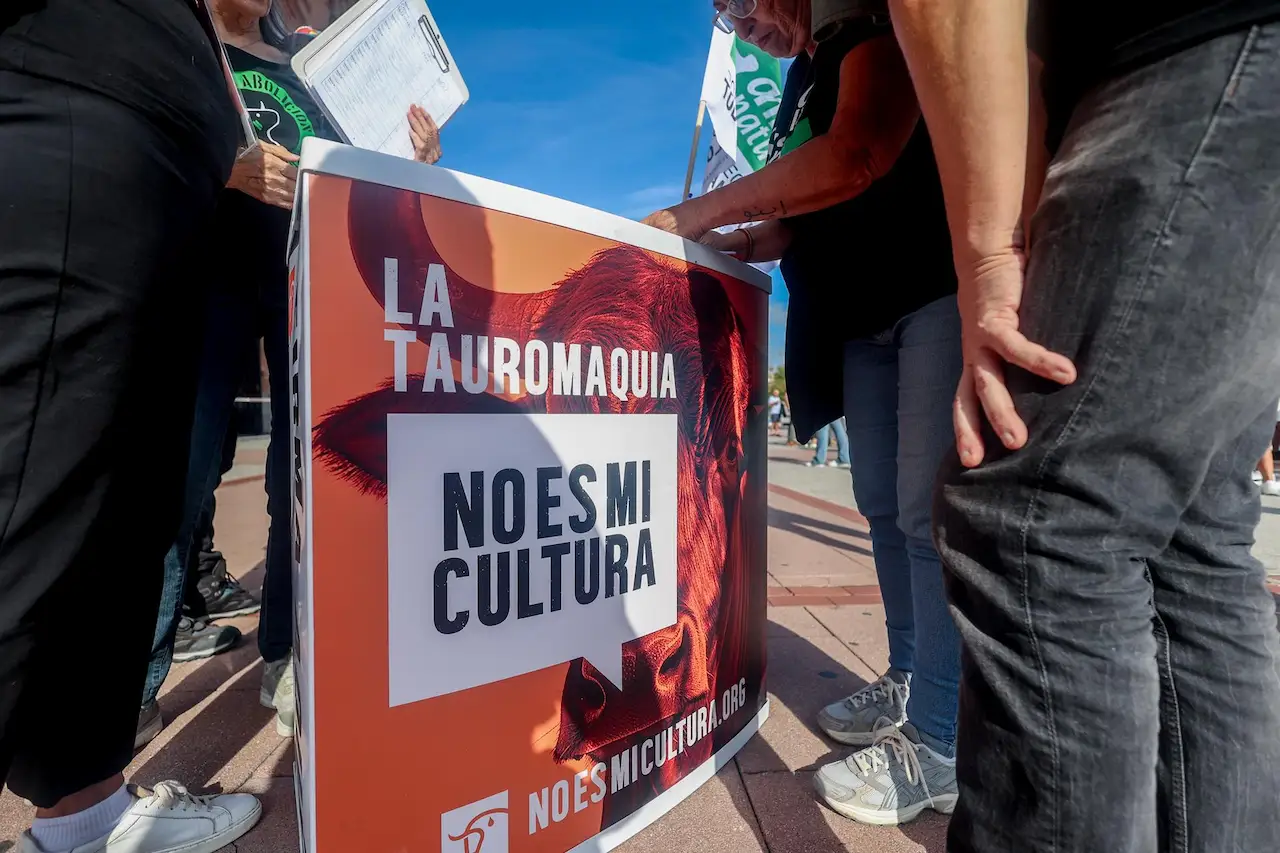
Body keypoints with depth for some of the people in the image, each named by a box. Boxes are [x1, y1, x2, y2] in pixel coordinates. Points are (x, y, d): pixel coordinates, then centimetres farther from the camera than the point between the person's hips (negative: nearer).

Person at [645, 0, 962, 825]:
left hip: (944, 289, -8)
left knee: (932, 509, -12)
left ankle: (942, 744, 0)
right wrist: (739, 242, 5)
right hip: (864, 313, 8)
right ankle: (909, 683, 22)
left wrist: (697, 213, -18)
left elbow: (855, 157, -22)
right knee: (886, 506, 7)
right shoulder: (802, 82, 23)